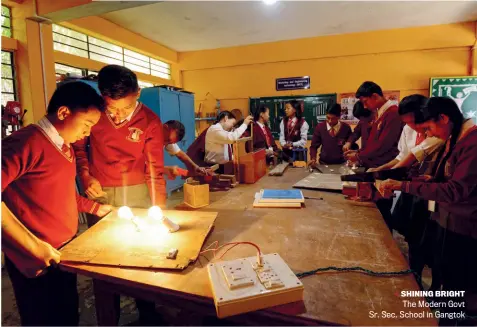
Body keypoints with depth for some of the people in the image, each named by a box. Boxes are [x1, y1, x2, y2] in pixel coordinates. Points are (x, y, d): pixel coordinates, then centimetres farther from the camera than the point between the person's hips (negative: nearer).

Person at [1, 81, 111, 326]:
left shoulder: (65, 147, 10)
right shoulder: (27, 142, -20)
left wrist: (94, 207, 11)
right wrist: (33, 245, -24)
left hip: (65, 253, 8)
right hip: (36, 262, -8)